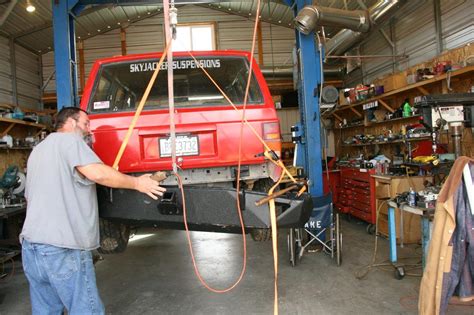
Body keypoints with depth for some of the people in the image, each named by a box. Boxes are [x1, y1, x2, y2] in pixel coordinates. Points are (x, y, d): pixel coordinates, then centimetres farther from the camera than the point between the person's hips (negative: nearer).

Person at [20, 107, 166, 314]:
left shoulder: (37, 151, 25)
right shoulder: (69, 139, -4)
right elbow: (97, 172, -22)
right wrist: (137, 183, -12)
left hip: (31, 244, 9)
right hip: (62, 248, -9)